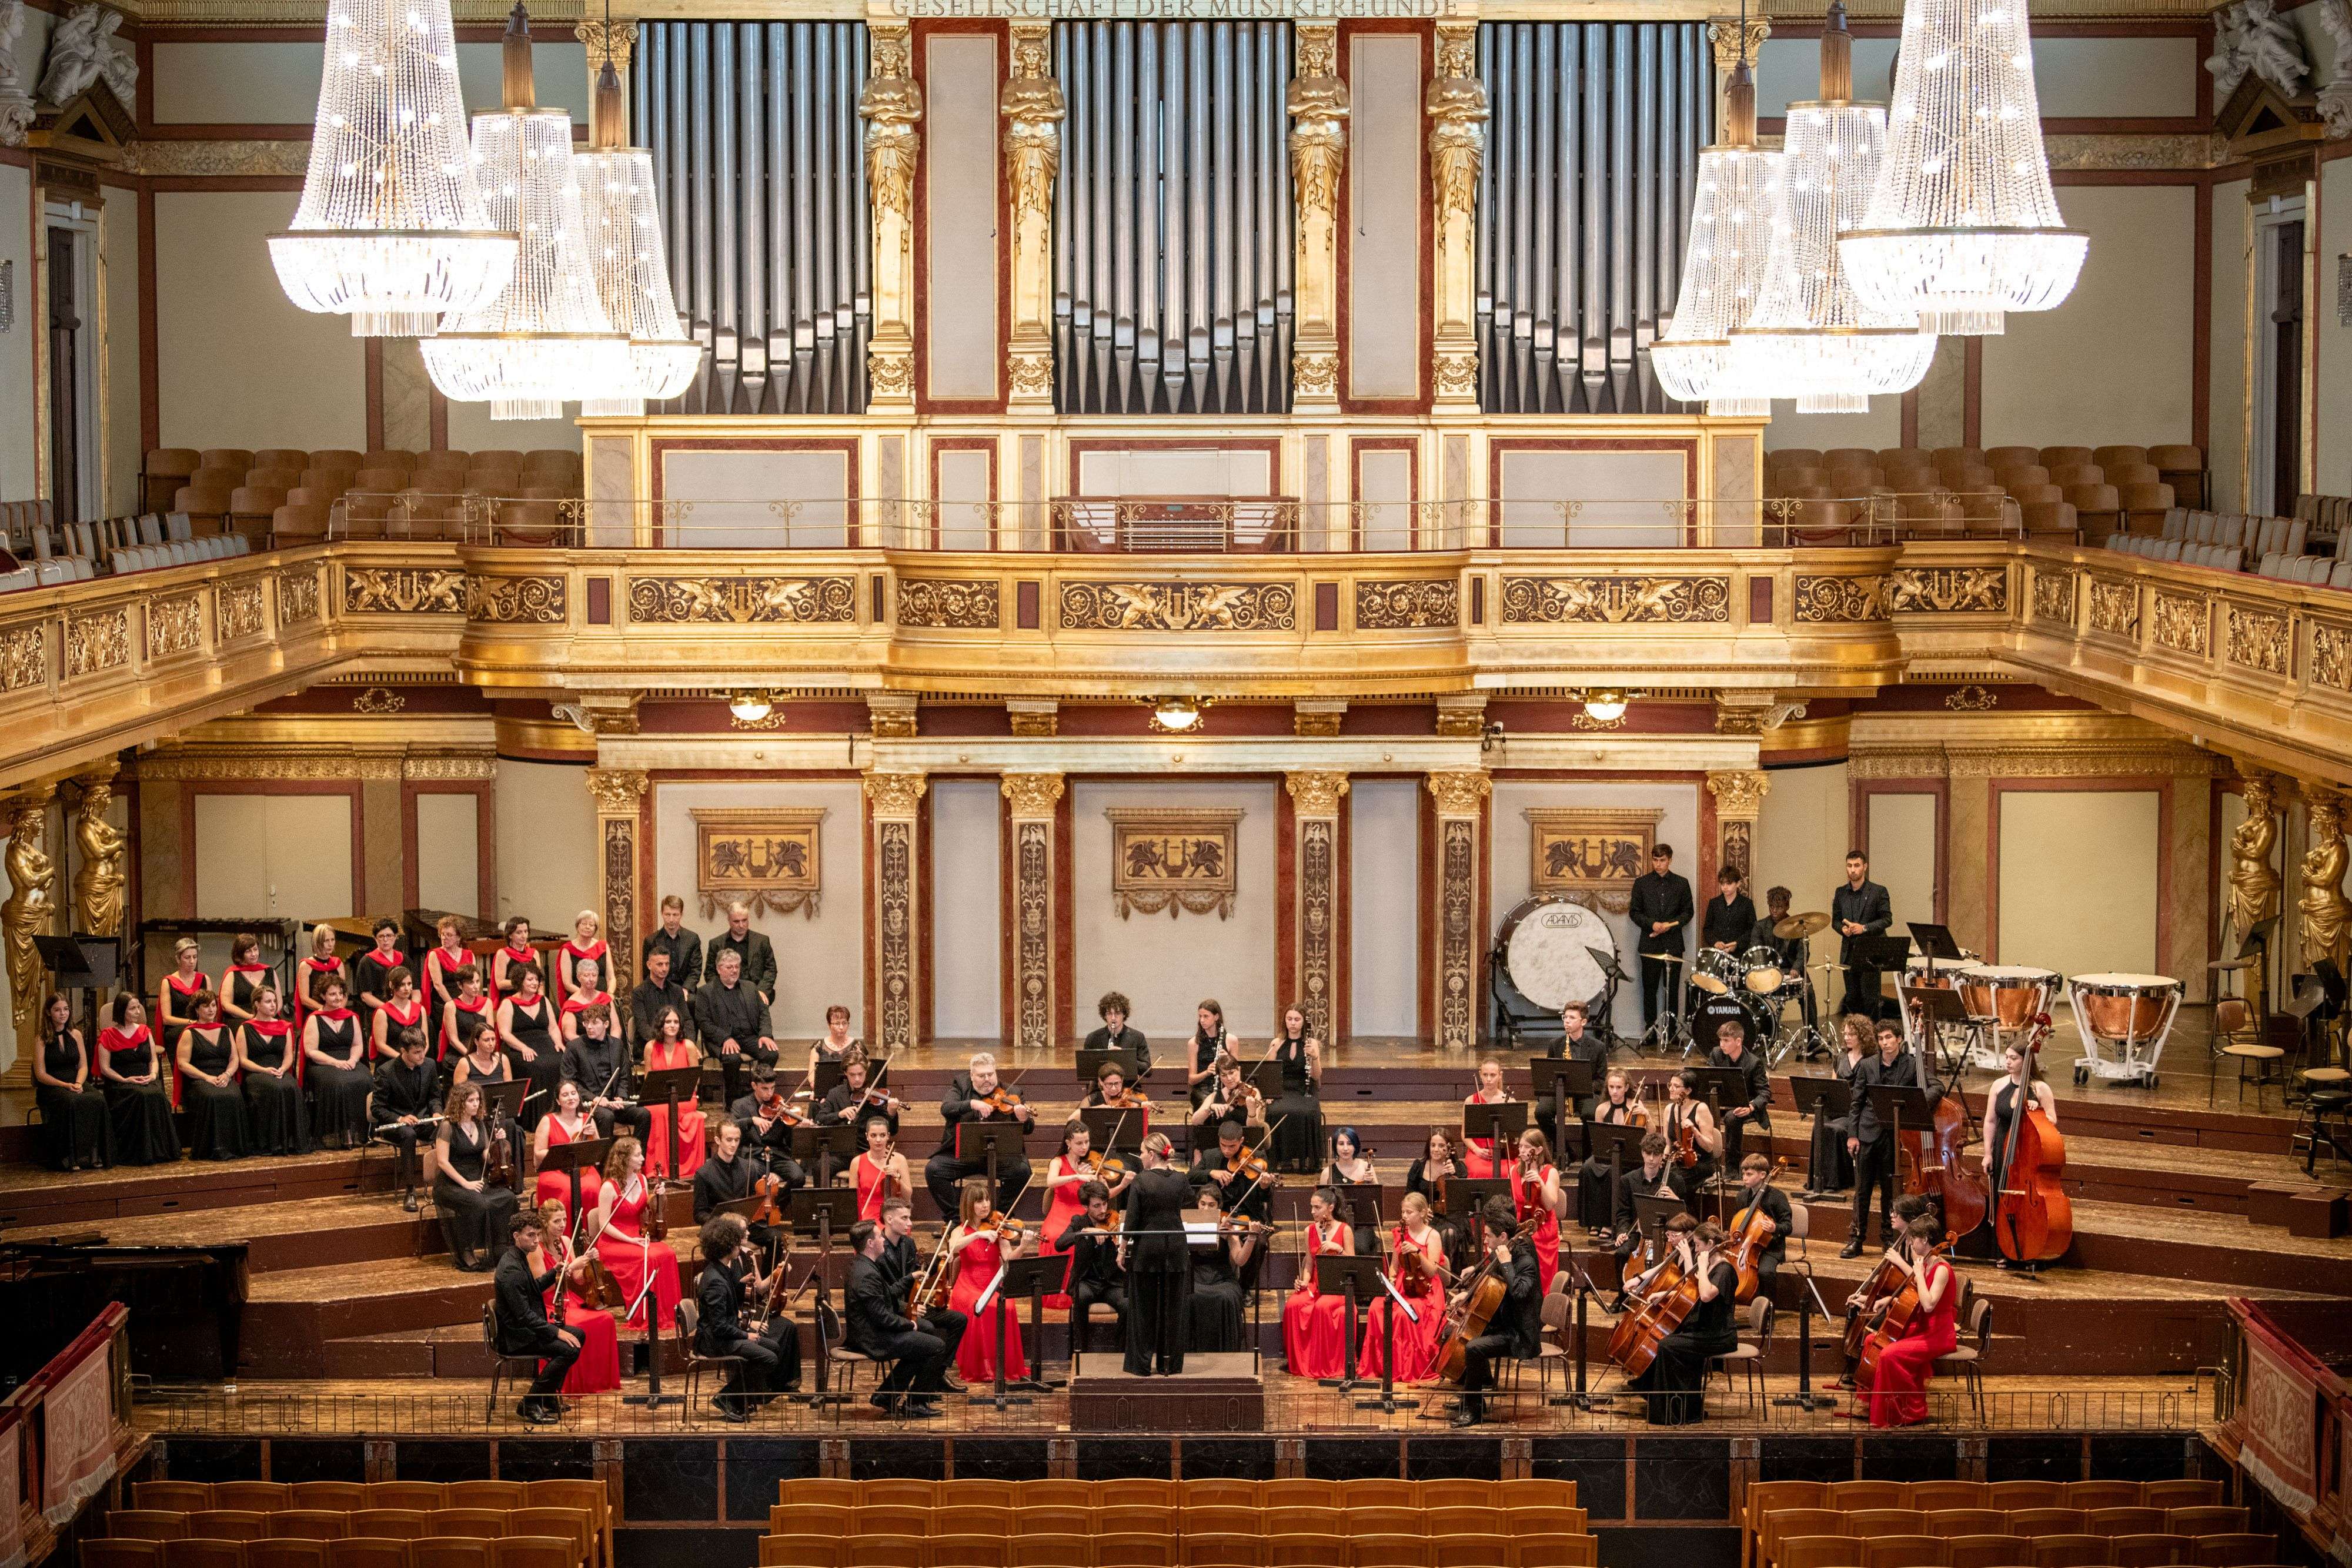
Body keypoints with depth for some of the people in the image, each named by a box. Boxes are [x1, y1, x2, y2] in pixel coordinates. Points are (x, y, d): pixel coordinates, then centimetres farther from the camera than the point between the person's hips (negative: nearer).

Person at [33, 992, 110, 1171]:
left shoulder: (76, 1035, 14)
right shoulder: (42, 1040, 1)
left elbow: (83, 1066, 11)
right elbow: (41, 1075, -5)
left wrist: (78, 1083, -11)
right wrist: (66, 1085, -18)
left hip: (76, 1084, 4)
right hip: (51, 1087, -4)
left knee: (98, 1099, -30)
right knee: (70, 1102, -38)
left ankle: (95, 1155, -28)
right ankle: (70, 1157, -34)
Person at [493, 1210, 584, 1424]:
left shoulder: (518, 1258, 9)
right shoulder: (511, 1269, -24)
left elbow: (534, 1288, 27)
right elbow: (523, 1315, -26)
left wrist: (554, 1274, 13)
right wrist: (557, 1332, -24)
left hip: (525, 1328, 11)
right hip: (517, 1337, -11)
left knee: (577, 1335, 21)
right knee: (570, 1349, -26)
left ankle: (548, 1398, 22)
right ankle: (530, 1404, -17)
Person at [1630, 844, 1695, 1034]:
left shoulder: (1681, 884, 7)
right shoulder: (1642, 883, 6)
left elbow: (1687, 912, 8)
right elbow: (1634, 912, 5)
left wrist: (1670, 924, -9)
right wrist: (1652, 924, -11)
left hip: (1673, 944, 0)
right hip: (1650, 945, 0)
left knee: (1672, 988, 0)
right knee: (1650, 988, 0)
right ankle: (1650, 1029, 6)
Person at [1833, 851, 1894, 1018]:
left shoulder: (1878, 892, -2)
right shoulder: (1841, 893, 11)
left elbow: (1887, 919, -4)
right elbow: (1835, 920, 16)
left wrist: (1864, 928, -16)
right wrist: (1842, 928, -6)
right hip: (1849, 953, 4)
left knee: (1870, 997, -5)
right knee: (1852, 998, 6)